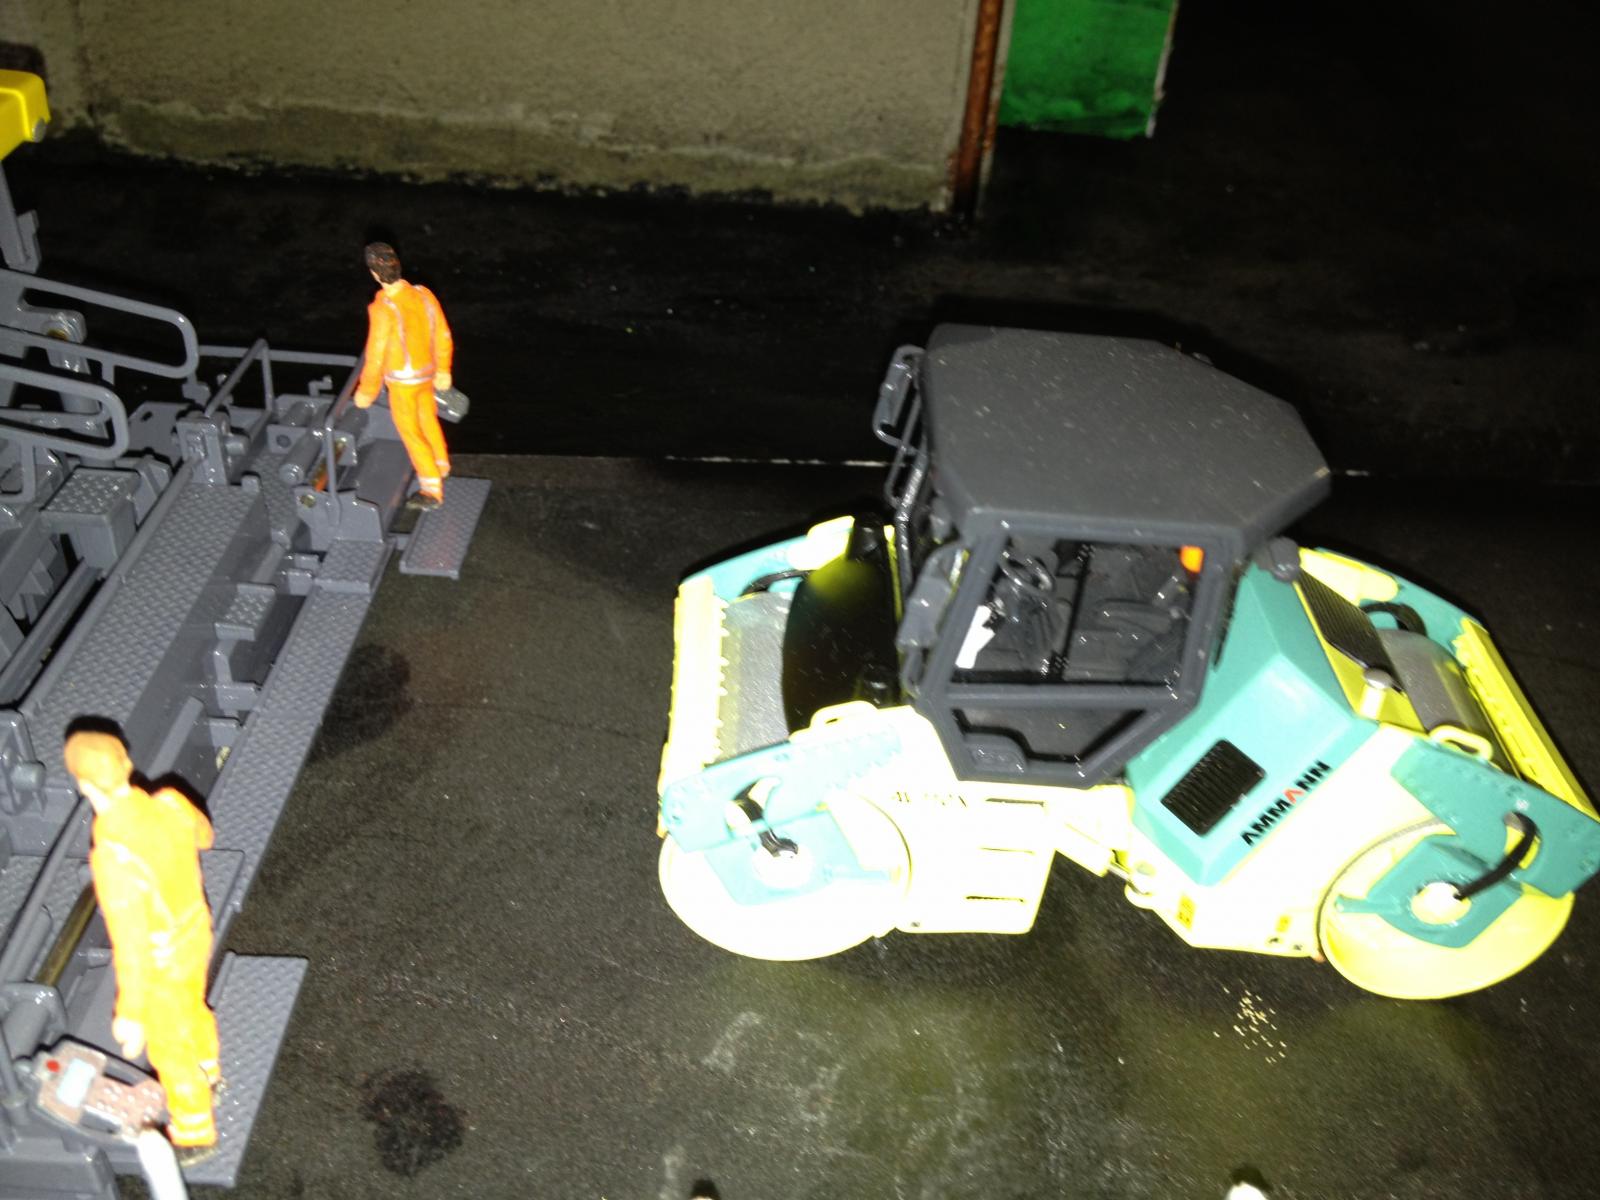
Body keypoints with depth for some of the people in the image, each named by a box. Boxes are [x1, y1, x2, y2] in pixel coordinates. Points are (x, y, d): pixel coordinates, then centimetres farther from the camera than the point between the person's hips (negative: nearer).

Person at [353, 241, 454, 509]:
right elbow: (442, 337, -2)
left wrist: (366, 392, -9)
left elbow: (376, 358, -25)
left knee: (410, 431, 14)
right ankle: (440, 463, 51)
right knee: (427, 417, 30)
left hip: (402, 381, -5)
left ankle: (432, 490, 25)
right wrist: (443, 370, 14)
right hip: (426, 373, 6)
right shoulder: (423, 294, -15)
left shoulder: (383, 310, -34)